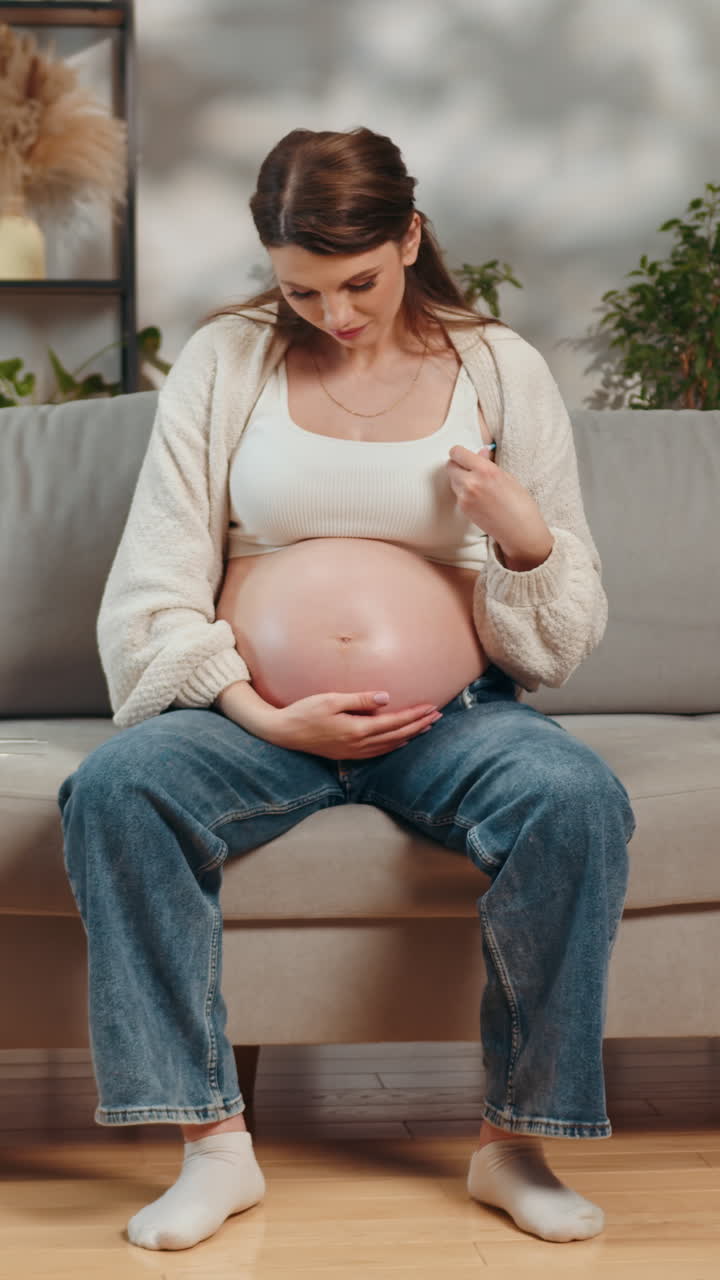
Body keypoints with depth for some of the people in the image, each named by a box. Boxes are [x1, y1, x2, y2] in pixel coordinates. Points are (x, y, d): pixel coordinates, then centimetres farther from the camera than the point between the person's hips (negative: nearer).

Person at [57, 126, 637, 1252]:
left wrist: (528, 540, -15)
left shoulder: (500, 369, 7)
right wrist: (263, 716, -16)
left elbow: (565, 640, 8)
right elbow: (153, 591, 0)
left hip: (449, 710, 0)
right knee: (114, 790, -30)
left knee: (578, 799, -31)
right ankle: (214, 1142, -20)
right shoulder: (223, 360, 5)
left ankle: (517, 1141, -14)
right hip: (259, 708, 0)